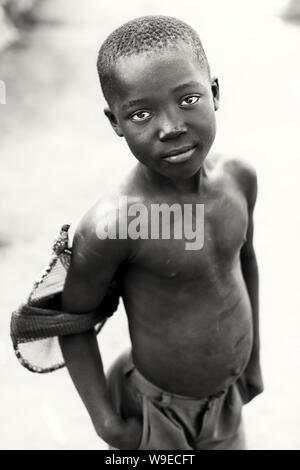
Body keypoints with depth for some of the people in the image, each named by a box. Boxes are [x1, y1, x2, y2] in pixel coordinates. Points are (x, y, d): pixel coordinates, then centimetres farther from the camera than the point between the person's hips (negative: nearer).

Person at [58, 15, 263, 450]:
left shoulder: (239, 177, -14)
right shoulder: (111, 225, -30)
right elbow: (74, 317, -16)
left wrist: (254, 357, 12)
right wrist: (104, 418, -11)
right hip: (158, 412, -4)